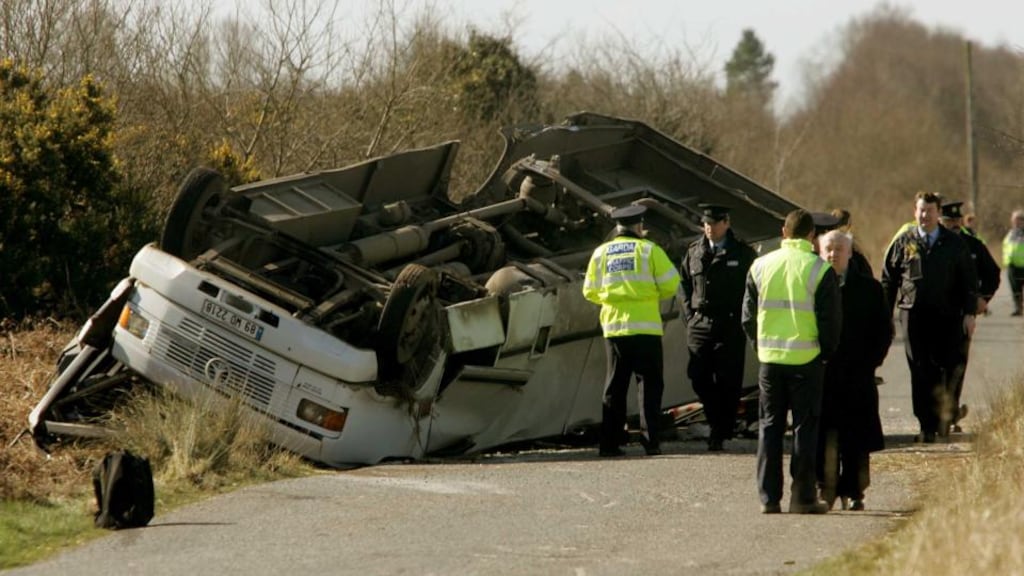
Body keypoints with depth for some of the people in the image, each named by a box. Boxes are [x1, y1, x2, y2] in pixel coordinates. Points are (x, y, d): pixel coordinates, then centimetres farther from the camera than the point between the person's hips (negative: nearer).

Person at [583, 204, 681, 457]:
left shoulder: (601, 253, 8)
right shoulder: (649, 250, -2)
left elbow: (590, 292, 13)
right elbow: (670, 284, -4)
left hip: (613, 327, 3)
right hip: (645, 327, -3)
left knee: (615, 385, 8)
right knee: (649, 384, 1)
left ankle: (610, 442, 4)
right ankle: (651, 440, -6)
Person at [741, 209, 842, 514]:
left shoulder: (760, 266, 3)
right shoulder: (819, 270, -8)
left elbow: (748, 317, 8)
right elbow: (831, 319, -7)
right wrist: (825, 352, 7)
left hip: (769, 359, 3)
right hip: (806, 360, -3)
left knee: (769, 427, 9)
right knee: (805, 428, 4)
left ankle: (768, 497, 7)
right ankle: (803, 497, 3)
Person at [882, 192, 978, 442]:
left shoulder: (955, 244, 7)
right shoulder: (903, 243, 7)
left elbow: (969, 280, 9)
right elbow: (888, 279, 10)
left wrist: (969, 313, 1)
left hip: (947, 317, 0)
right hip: (913, 315, 0)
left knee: (946, 369, -1)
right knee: (920, 372, -3)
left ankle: (943, 417, 18)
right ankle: (926, 425, 1)